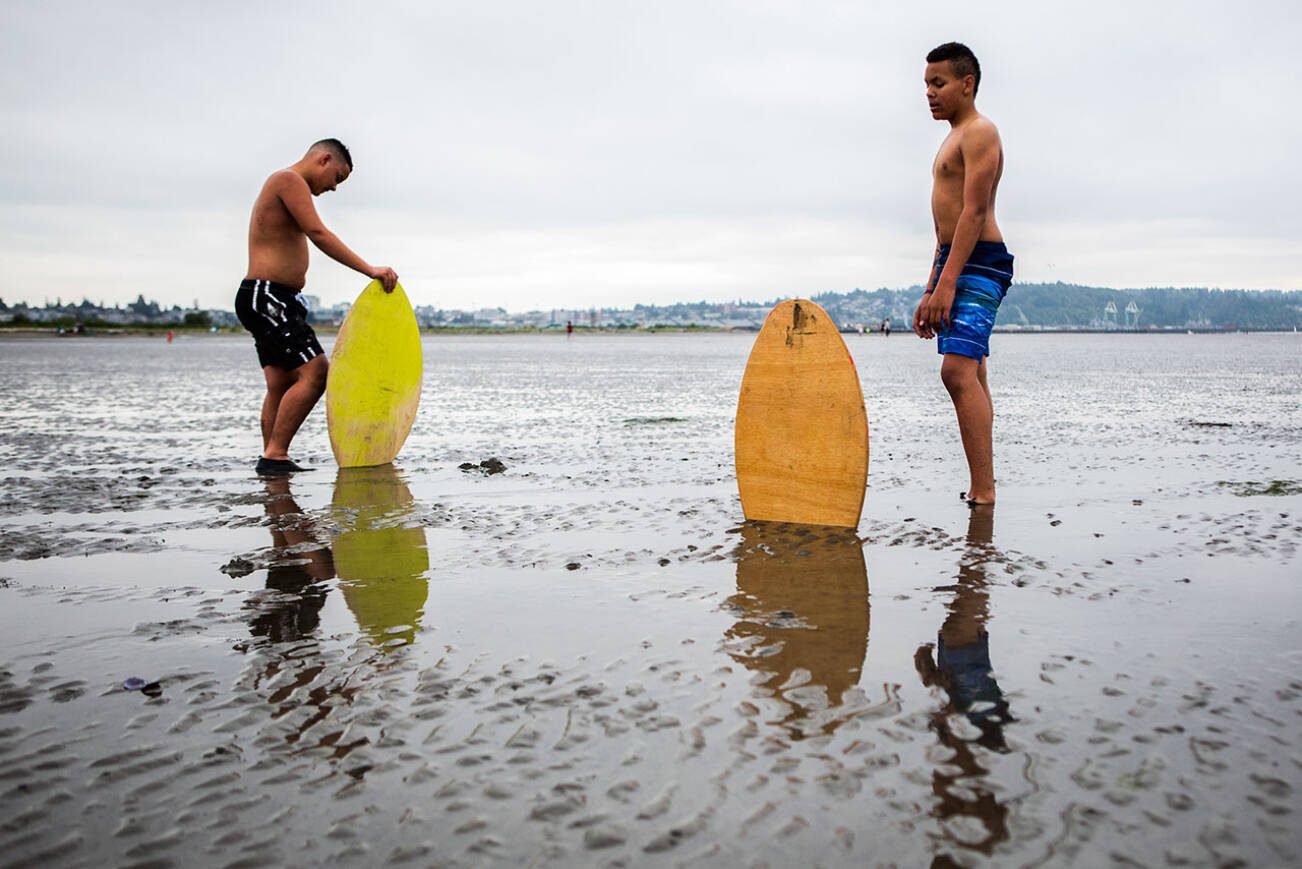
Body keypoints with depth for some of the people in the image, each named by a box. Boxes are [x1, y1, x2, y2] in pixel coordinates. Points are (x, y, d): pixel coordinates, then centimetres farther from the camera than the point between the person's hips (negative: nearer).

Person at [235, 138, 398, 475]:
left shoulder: (286, 184, 25)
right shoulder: (289, 180, -7)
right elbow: (318, 233, -21)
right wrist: (369, 269, -24)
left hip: (268, 301, 11)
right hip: (268, 297, -11)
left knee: (281, 385, 7)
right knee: (315, 371, -16)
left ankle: (271, 460, 8)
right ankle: (275, 456, -15)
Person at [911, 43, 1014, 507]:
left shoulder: (980, 132, -6)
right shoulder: (955, 139, 25)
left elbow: (974, 213, -17)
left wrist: (946, 283, -24)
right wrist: (930, 292, 20)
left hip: (979, 262, -10)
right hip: (956, 262, 10)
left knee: (958, 370, -21)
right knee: (971, 377, 9)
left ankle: (983, 494, -23)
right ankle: (982, 489, 14)